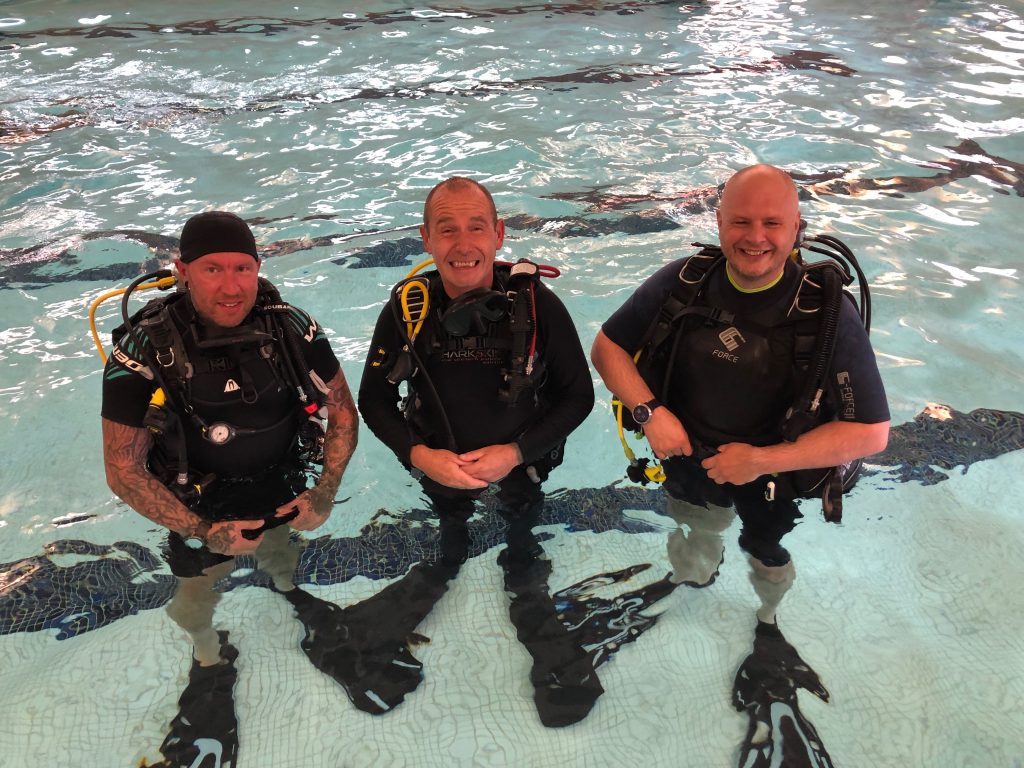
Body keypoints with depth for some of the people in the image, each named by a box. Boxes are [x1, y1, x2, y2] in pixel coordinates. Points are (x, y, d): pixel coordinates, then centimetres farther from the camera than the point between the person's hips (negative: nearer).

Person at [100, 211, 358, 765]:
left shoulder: (291, 328, -20)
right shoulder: (143, 351, -27)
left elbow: (343, 411, -7)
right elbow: (123, 471, -19)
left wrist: (325, 492, -18)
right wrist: (203, 530, -24)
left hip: (281, 498, 2)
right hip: (202, 513, -1)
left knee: (286, 572, 25)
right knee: (195, 605, 20)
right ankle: (210, 661, 53)